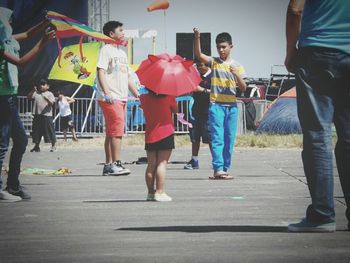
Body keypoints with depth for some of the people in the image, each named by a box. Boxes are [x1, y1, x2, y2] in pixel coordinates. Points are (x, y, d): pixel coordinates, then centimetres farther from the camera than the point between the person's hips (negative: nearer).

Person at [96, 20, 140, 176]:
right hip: (110, 98, -9)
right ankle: (116, 164, -16)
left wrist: (137, 95, 19)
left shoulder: (122, 53, 22)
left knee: (112, 133, 9)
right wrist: (107, 93, -24)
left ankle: (108, 166, 12)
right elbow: (101, 72, -14)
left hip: (121, 98, 9)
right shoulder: (106, 49, -4)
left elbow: (128, 77, 25)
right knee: (117, 130, -15)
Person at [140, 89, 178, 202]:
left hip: (150, 136, 4)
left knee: (151, 165, 9)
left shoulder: (144, 98, -1)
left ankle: (150, 192, 13)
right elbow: (175, 110, 5)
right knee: (162, 164, -5)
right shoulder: (168, 98, -9)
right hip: (166, 135, -4)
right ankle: (159, 192, -9)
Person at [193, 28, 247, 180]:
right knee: (217, 138, -10)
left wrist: (236, 75, -12)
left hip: (232, 106, 3)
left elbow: (243, 88, 4)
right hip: (216, 104, -3)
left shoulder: (237, 66, 10)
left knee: (229, 139, 4)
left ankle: (225, 169, 10)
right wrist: (197, 38, -25)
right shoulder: (214, 62, 5)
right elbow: (198, 54, -12)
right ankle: (218, 169, -16)